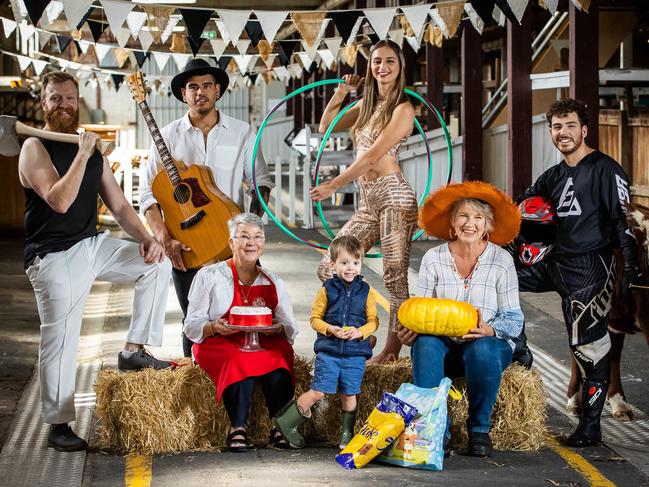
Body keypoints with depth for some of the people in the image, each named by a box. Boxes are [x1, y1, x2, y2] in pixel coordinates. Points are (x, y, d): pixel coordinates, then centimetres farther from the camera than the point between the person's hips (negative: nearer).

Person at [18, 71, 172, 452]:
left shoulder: (93, 150, 11)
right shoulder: (36, 148, -9)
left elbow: (118, 205, 10)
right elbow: (59, 201, -25)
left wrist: (146, 239, -5)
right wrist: (83, 155, -23)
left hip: (93, 246, 7)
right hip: (54, 257, -7)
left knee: (157, 264, -3)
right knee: (61, 341, -6)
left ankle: (134, 350, 1)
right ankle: (58, 426, 6)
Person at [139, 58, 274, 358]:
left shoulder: (242, 133, 6)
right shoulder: (168, 136, 4)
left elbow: (261, 182, 7)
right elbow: (148, 193, 0)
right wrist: (165, 239, -12)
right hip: (185, 245, 0)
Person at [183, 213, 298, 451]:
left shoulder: (273, 282, 13)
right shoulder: (209, 276, 4)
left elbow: (290, 328, 10)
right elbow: (191, 326, 2)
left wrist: (276, 328, -14)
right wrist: (214, 327, -20)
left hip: (265, 344, 3)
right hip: (219, 344, -2)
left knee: (278, 356, -31)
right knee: (240, 361, -36)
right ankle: (237, 429, -25)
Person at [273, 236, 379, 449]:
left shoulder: (365, 291, 3)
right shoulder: (326, 290, 0)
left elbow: (373, 321, 5)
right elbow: (315, 318, 2)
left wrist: (360, 332, -14)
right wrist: (330, 330, -15)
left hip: (356, 354, 2)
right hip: (328, 351, -1)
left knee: (349, 394, 7)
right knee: (318, 392, -5)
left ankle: (348, 434, 22)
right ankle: (286, 422, 10)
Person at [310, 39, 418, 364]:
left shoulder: (403, 109, -5)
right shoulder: (367, 104, 18)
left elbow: (372, 156, -11)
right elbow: (326, 126, 26)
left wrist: (333, 186, -10)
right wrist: (342, 90, 15)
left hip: (393, 196, -8)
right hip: (368, 203, 8)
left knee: (395, 276, -6)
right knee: (329, 269, 4)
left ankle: (392, 349, 0)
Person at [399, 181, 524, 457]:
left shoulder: (501, 260, 1)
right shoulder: (433, 259, 5)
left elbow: (513, 318, -1)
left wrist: (491, 330, -24)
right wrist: (410, 331, -19)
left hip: (489, 344, -1)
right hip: (443, 344, 1)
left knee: (482, 350, -37)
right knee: (425, 344, -33)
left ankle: (479, 429, -17)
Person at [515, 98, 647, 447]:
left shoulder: (605, 170, -5)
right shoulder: (554, 176, 17)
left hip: (589, 268, -8)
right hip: (556, 263, 8)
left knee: (589, 347, -7)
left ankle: (590, 427, 1)